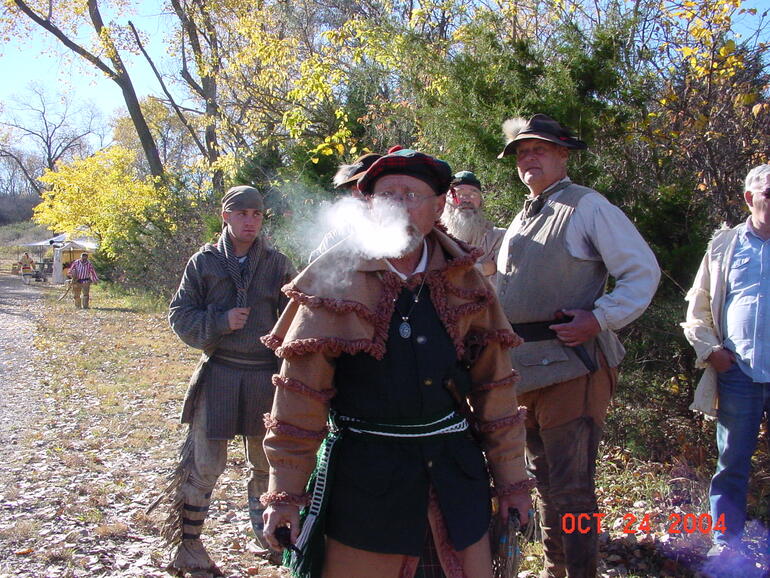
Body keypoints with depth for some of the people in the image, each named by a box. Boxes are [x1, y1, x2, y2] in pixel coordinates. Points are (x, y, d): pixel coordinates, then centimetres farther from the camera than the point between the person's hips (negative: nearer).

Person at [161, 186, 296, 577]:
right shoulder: (204, 262, 2)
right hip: (218, 374, -2)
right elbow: (179, 314, 0)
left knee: (268, 460, 15)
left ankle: (264, 526, 36)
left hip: (266, 376, 2)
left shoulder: (277, 265, 4)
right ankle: (186, 545, 14)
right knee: (204, 464, 0)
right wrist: (220, 322, -15)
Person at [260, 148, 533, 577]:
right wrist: (285, 493, -11)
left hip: (455, 465, 3)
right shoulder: (335, 277, -8)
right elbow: (301, 389, -9)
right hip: (364, 471, -3)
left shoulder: (465, 280, 3)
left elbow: (494, 384, 8)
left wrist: (512, 480, 9)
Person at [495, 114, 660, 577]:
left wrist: (598, 319, -19)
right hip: (523, 366, 8)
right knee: (544, 478, 18)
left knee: (571, 487, -5)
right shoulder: (521, 221, 19)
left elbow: (643, 271, -9)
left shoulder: (587, 206, -4)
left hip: (572, 364, -8)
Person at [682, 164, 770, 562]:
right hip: (738, 373, 1)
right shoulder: (725, 245, 8)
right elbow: (698, 305, 13)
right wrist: (709, 349, -1)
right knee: (732, 463, 8)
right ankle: (725, 543, 19)